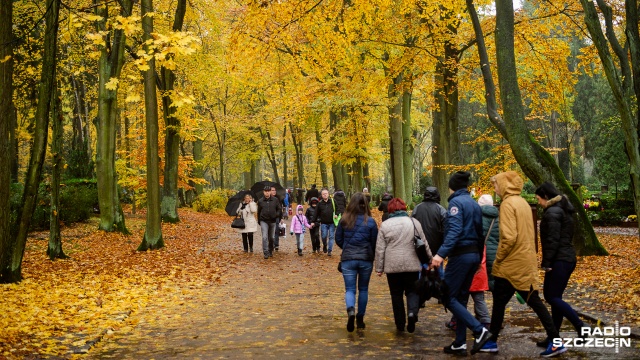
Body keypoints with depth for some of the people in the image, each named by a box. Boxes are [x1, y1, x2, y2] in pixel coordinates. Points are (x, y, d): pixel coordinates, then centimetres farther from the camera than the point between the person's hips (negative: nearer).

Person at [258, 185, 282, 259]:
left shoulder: (275, 200, 1)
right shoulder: (260, 201, 2)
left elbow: (279, 209, 7)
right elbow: (259, 212, 11)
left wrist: (276, 215, -12)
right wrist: (259, 221, 13)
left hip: (272, 221, 2)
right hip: (264, 221, -1)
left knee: (271, 237, 12)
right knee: (265, 237, -14)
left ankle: (270, 251, 31)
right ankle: (266, 253, -12)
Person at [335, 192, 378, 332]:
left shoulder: (344, 220, -3)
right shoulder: (370, 221, -6)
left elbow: (338, 240, 5)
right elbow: (375, 242, -2)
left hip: (348, 259, 0)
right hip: (366, 259, 0)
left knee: (350, 289, 4)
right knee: (363, 289, 15)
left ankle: (351, 310, -24)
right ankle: (360, 319, 21)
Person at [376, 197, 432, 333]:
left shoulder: (385, 225, -1)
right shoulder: (414, 222, 2)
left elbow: (380, 249, -1)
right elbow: (424, 244, 6)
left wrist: (379, 268, 5)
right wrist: (429, 259, 18)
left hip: (392, 266, 0)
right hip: (411, 264, 0)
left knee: (396, 294, 10)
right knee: (412, 291, 12)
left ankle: (400, 324, 13)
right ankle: (412, 312, -16)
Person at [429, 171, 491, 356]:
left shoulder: (456, 202, -10)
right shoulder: (474, 204, 14)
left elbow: (454, 231, -23)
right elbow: (479, 233, 16)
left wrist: (441, 254, -30)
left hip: (460, 254, -8)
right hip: (474, 254, 9)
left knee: (449, 298, -2)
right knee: (461, 299, 13)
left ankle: (479, 330, -12)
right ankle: (460, 343, 14)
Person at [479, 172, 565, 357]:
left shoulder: (508, 204, -14)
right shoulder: (523, 202, 14)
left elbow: (509, 237, -23)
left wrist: (498, 258, -11)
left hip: (511, 263, -8)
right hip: (526, 261, 9)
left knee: (499, 302, 4)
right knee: (534, 301, 10)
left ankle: (492, 341, 14)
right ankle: (555, 342, 8)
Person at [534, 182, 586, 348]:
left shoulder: (552, 212, -14)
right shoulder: (564, 210, 16)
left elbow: (552, 240, -20)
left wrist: (546, 262, -17)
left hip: (559, 260, -10)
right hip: (568, 258, 10)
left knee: (551, 296, -5)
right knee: (555, 297, 12)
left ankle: (581, 327, -10)